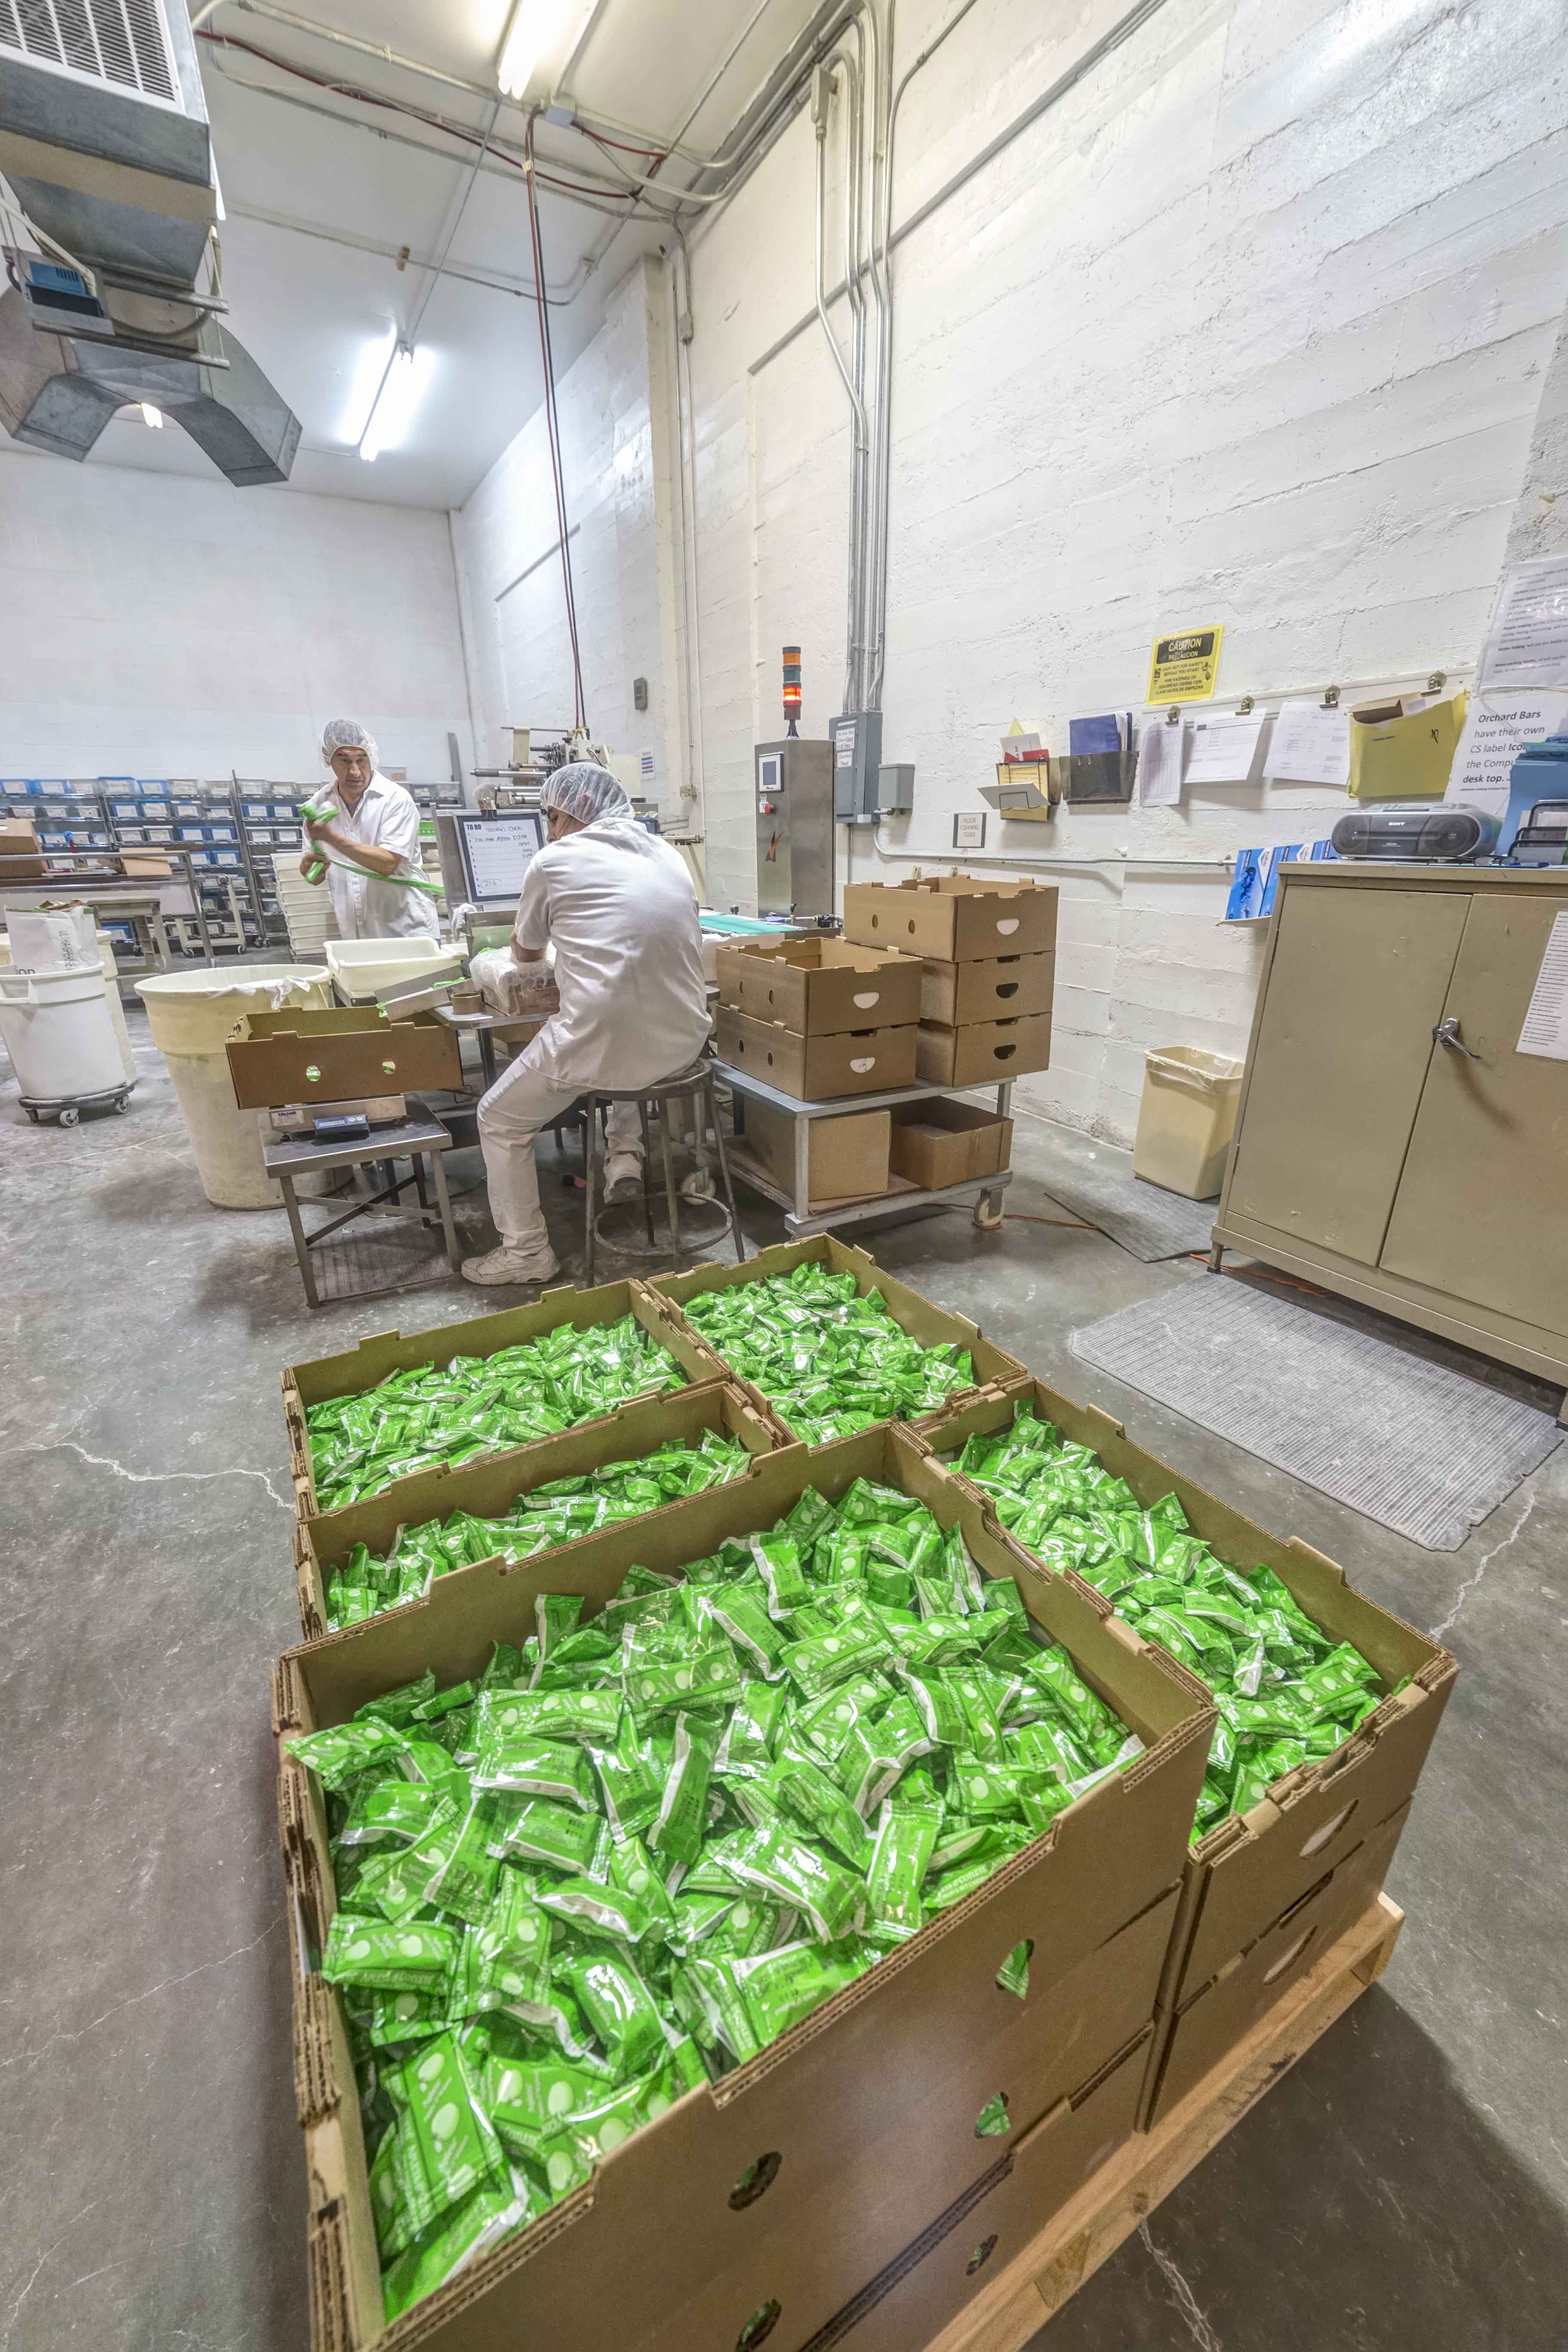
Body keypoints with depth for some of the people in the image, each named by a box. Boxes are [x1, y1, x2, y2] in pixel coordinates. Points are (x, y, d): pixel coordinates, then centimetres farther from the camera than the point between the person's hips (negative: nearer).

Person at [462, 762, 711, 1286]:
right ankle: (627, 1153, 29)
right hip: (682, 1046, 6)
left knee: (499, 1121, 18)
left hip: (600, 1047, -6)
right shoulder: (669, 856, 15)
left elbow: (525, 953, 16)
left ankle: (526, 1252, 21)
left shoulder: (556, 860, 0)